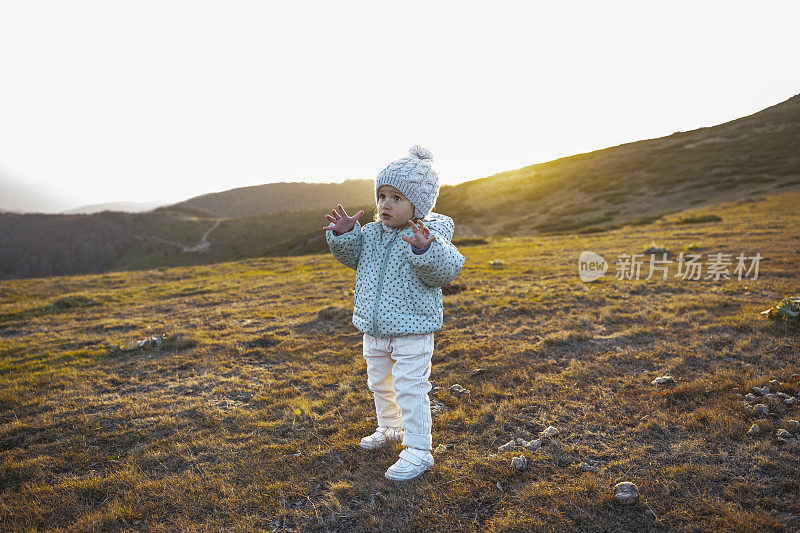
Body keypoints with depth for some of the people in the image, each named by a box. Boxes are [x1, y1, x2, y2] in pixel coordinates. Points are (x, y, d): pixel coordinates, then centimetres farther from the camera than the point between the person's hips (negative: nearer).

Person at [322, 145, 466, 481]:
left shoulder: (431, 236, -16)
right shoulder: (372, 233, 2)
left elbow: (445, 273, -26)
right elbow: (353, 257, 13)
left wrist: (424, 249, -43)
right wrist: (343, 235, -5)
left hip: (412, 330, -7)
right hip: (374, 329, 7)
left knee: (410, 390, -3)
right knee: (379, 383, 24)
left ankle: (418, 451, 13)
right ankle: (389, 429, 47)